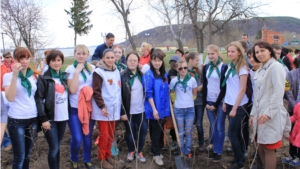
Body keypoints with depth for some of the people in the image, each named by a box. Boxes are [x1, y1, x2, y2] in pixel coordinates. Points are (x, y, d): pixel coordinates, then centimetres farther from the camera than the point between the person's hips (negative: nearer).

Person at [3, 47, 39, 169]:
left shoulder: (34, 75, 5)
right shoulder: (8, 76, -5)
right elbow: (10, 98, -22)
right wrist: (15, 75, -24)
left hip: (33, 118, 4)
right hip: (16, 120, -4)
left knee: (28, 153, 18)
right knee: (19, 156, 2)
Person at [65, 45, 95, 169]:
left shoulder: (93, 68, 4)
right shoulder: (70, 69, -5)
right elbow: (72, 90, -15)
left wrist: (90, 91, -9)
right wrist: (77, 71, -17)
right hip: (75, 108, -3)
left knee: (87, 136, 11)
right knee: (77, 138, -6)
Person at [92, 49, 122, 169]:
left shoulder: (117, 71, 11)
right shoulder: (99, 72, -10)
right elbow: (96, 91, -14)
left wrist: (119, 106, 15)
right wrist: (102, 106, -19)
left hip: (114, 108, 6)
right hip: (103, 109, -6)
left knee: (111, 134, 13)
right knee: (104, 135, 0)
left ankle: (108, 156, 27)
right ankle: (102, 158, 16)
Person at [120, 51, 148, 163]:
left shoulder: (142, 75, 5)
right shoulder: (122, 76, -7)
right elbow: (120, 95, -8)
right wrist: (122, 112, -12)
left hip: (141, 110, 3)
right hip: (128, 111, -3)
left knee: (142, 131, 8)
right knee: (130, 133, 11)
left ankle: (139, 151, 29)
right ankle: (131, 151, 33)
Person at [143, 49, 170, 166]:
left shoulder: (164, 74, 8)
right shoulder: (148, 74, -12)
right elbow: (148, 94, -16)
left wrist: (167, 107, 9)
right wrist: (154, 109, -19)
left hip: (163, 108, 6)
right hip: (154, 109, -6)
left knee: (161, 130, 15)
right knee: (156, 131, 3)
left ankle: (156, 150, 32)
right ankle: (156, 154, 19)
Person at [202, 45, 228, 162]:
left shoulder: (224, 67, -6)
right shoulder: (206, 67, 8)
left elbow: (224, 87, -8)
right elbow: (204, 86, 9)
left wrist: (216, 104, -10)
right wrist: (205, 102, 0)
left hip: (220, 102, -4)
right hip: (209, 101, 4)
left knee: (219, 127, 2)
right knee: (212, 126, 10)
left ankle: (219, 151, 15)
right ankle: (214, 149, 22)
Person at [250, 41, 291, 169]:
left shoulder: (276, 67, -8)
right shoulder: (261, 70, 17)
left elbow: (278, 92, -17)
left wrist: (269, 113, -22)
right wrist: (253, 113, 17)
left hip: (271, 115, -8)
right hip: (260, 113, 8)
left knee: (269, 148, -1)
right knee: (260, 146, 14)